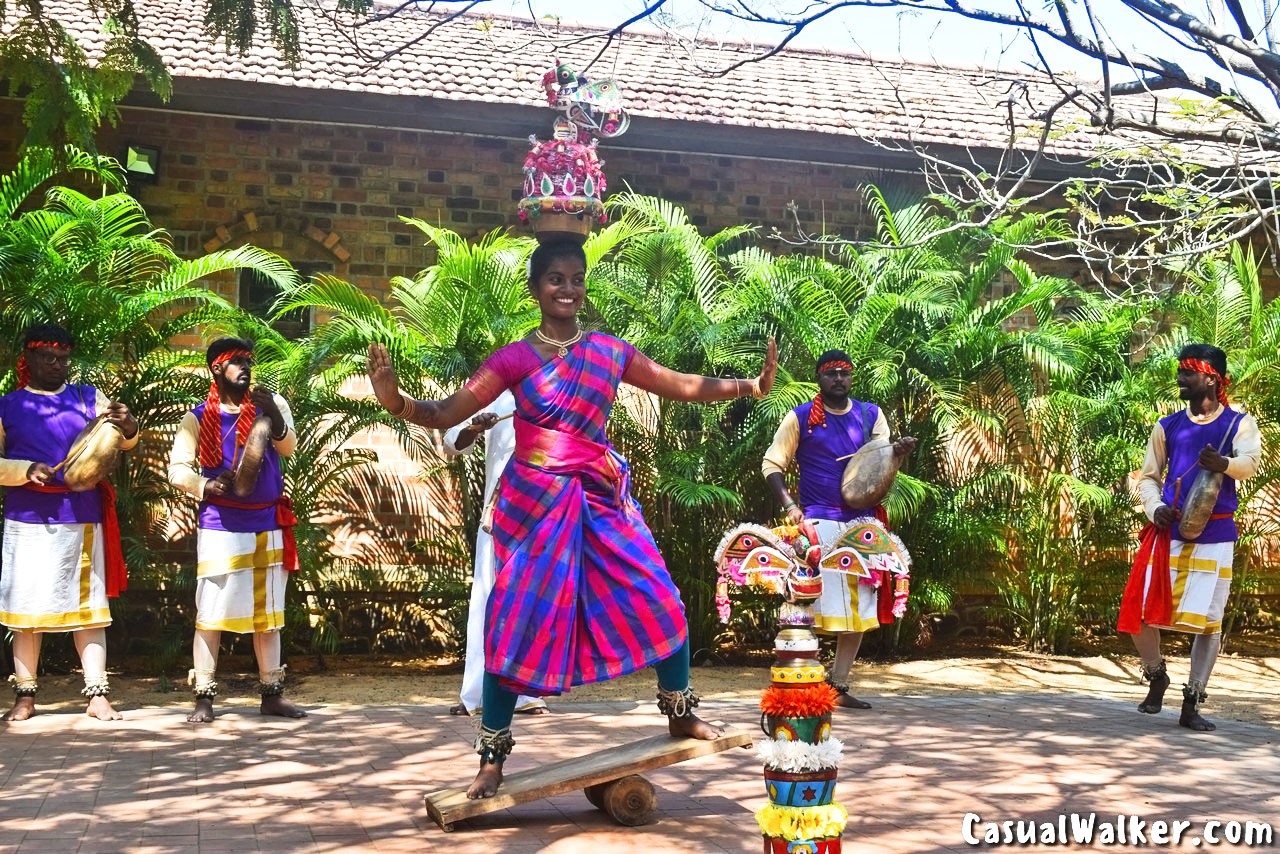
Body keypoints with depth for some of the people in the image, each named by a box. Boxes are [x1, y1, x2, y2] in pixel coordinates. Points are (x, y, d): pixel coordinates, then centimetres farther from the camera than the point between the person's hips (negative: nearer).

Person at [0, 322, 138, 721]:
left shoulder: (88, 398, 11)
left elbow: (122, 442, 4)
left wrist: (129, 428, -18)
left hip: (81, 516, 1)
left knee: (89, 604, 0)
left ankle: (97, 695, 0)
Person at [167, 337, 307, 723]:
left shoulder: (271, 404, 5)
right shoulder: (199, 418, 0)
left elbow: (288, 447, -11)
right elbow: (177, 468, -6)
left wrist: (274, 416, -30)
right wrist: (204, 486, -25)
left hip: (268, 524, 3)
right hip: (220, 525, -3)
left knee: (268, 612, 10)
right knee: (211, 612, -4)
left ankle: (272, 694, 18)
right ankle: (204, 698, 2)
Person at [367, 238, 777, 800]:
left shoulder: (610, 352, 6)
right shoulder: (515, 358, -4)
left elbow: (684, 387, 13)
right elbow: (445, 414, -8)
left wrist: (748, 386, 3)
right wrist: (396, 402, -26)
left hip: (601, 499, 4)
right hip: (535, 501, -3)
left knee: (660, 602, 2)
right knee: (517, 623, -2)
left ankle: (680, 714, 25)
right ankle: (492, 759, 11)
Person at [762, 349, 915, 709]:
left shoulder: (870, 415, 11)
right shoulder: (800, 418, 1)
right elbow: (772, 464, 0)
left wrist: (898, 451, -16)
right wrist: (789, 505, -13)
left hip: (862, 521, 5)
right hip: (818, 522, -4)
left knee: (861, 606, 6)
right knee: (813, 603, -8)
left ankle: (838, 685, 15)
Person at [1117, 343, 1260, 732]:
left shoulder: (1239, 423, 2)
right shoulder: (1167, 426, 10)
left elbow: (1249, 463, -17)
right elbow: (1149, 477, 13)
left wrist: (1224, 464, -40)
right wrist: (1155, 508, -8)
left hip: (1215, 535, -2)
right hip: (1169, 532, 2)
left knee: (1209, 620, 0)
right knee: (1142, 612, -4)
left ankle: (1191, 704, 11)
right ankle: (1156, 677, 23)